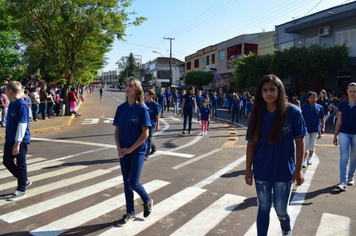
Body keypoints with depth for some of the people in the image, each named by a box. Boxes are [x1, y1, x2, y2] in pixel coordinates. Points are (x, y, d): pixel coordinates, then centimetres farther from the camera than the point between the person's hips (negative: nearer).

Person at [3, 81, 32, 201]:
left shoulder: (22, 105, -18)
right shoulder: (12, 104, 9)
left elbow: (22, 124, -21)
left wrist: (17, 143, -21)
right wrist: (7, 137, 20)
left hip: (20, 141, -9)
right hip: (10, 139, 9)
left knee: (20, 164, 3)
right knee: (7, 161, 13)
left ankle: (21, 190, 17)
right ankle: (24, 180, 31)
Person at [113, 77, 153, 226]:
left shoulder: (142, 108, -11)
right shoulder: (121, 108, 4)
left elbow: (145, 133, -13)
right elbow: (117, 130, 7)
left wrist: (130, 149, -13)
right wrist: (119, 148, -6)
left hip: (138, 151, -5)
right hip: (124, 152, 5)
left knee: (134, 183, -6)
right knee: (126, 182, 11)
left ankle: (147, 201, 26)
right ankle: (130, 213, 26)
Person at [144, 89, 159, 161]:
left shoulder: (155, 105, -11)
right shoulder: (145, 103, 5)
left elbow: (157, 116, -7)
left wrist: (157, 125, -6)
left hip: (151, 123, -6)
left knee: (148, 138, -4)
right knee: (147, 138, 14)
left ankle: (147, 154, 4)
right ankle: (154, 148, 38)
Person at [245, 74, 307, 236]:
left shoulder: (293, 112, -10)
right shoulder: (257, 114, -3)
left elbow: (299, 142, -5)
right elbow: (251, 144, 0)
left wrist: (298, 169, -6)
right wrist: (248, 170, 0)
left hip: (284, 172, -1)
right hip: (261, 172, 2)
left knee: (281, 210, 12)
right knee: (263, 208, 13)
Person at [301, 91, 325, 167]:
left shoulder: (319, 107, -1)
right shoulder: (304, 107, -5)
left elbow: (322, 118, 3)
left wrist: (323, 127, -2)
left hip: (315, 129, 2)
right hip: (306, 128, -2)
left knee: (312, 144, 13)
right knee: (306, 144, -4)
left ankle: (310, 158, 27)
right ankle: (304, 160, 0)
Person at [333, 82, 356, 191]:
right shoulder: (342, 104, 1)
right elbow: (339, 121, 6)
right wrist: (335, 136, 7)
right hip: (344, 133, 0)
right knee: (344, 158, -7)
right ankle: (343, 182, -8)